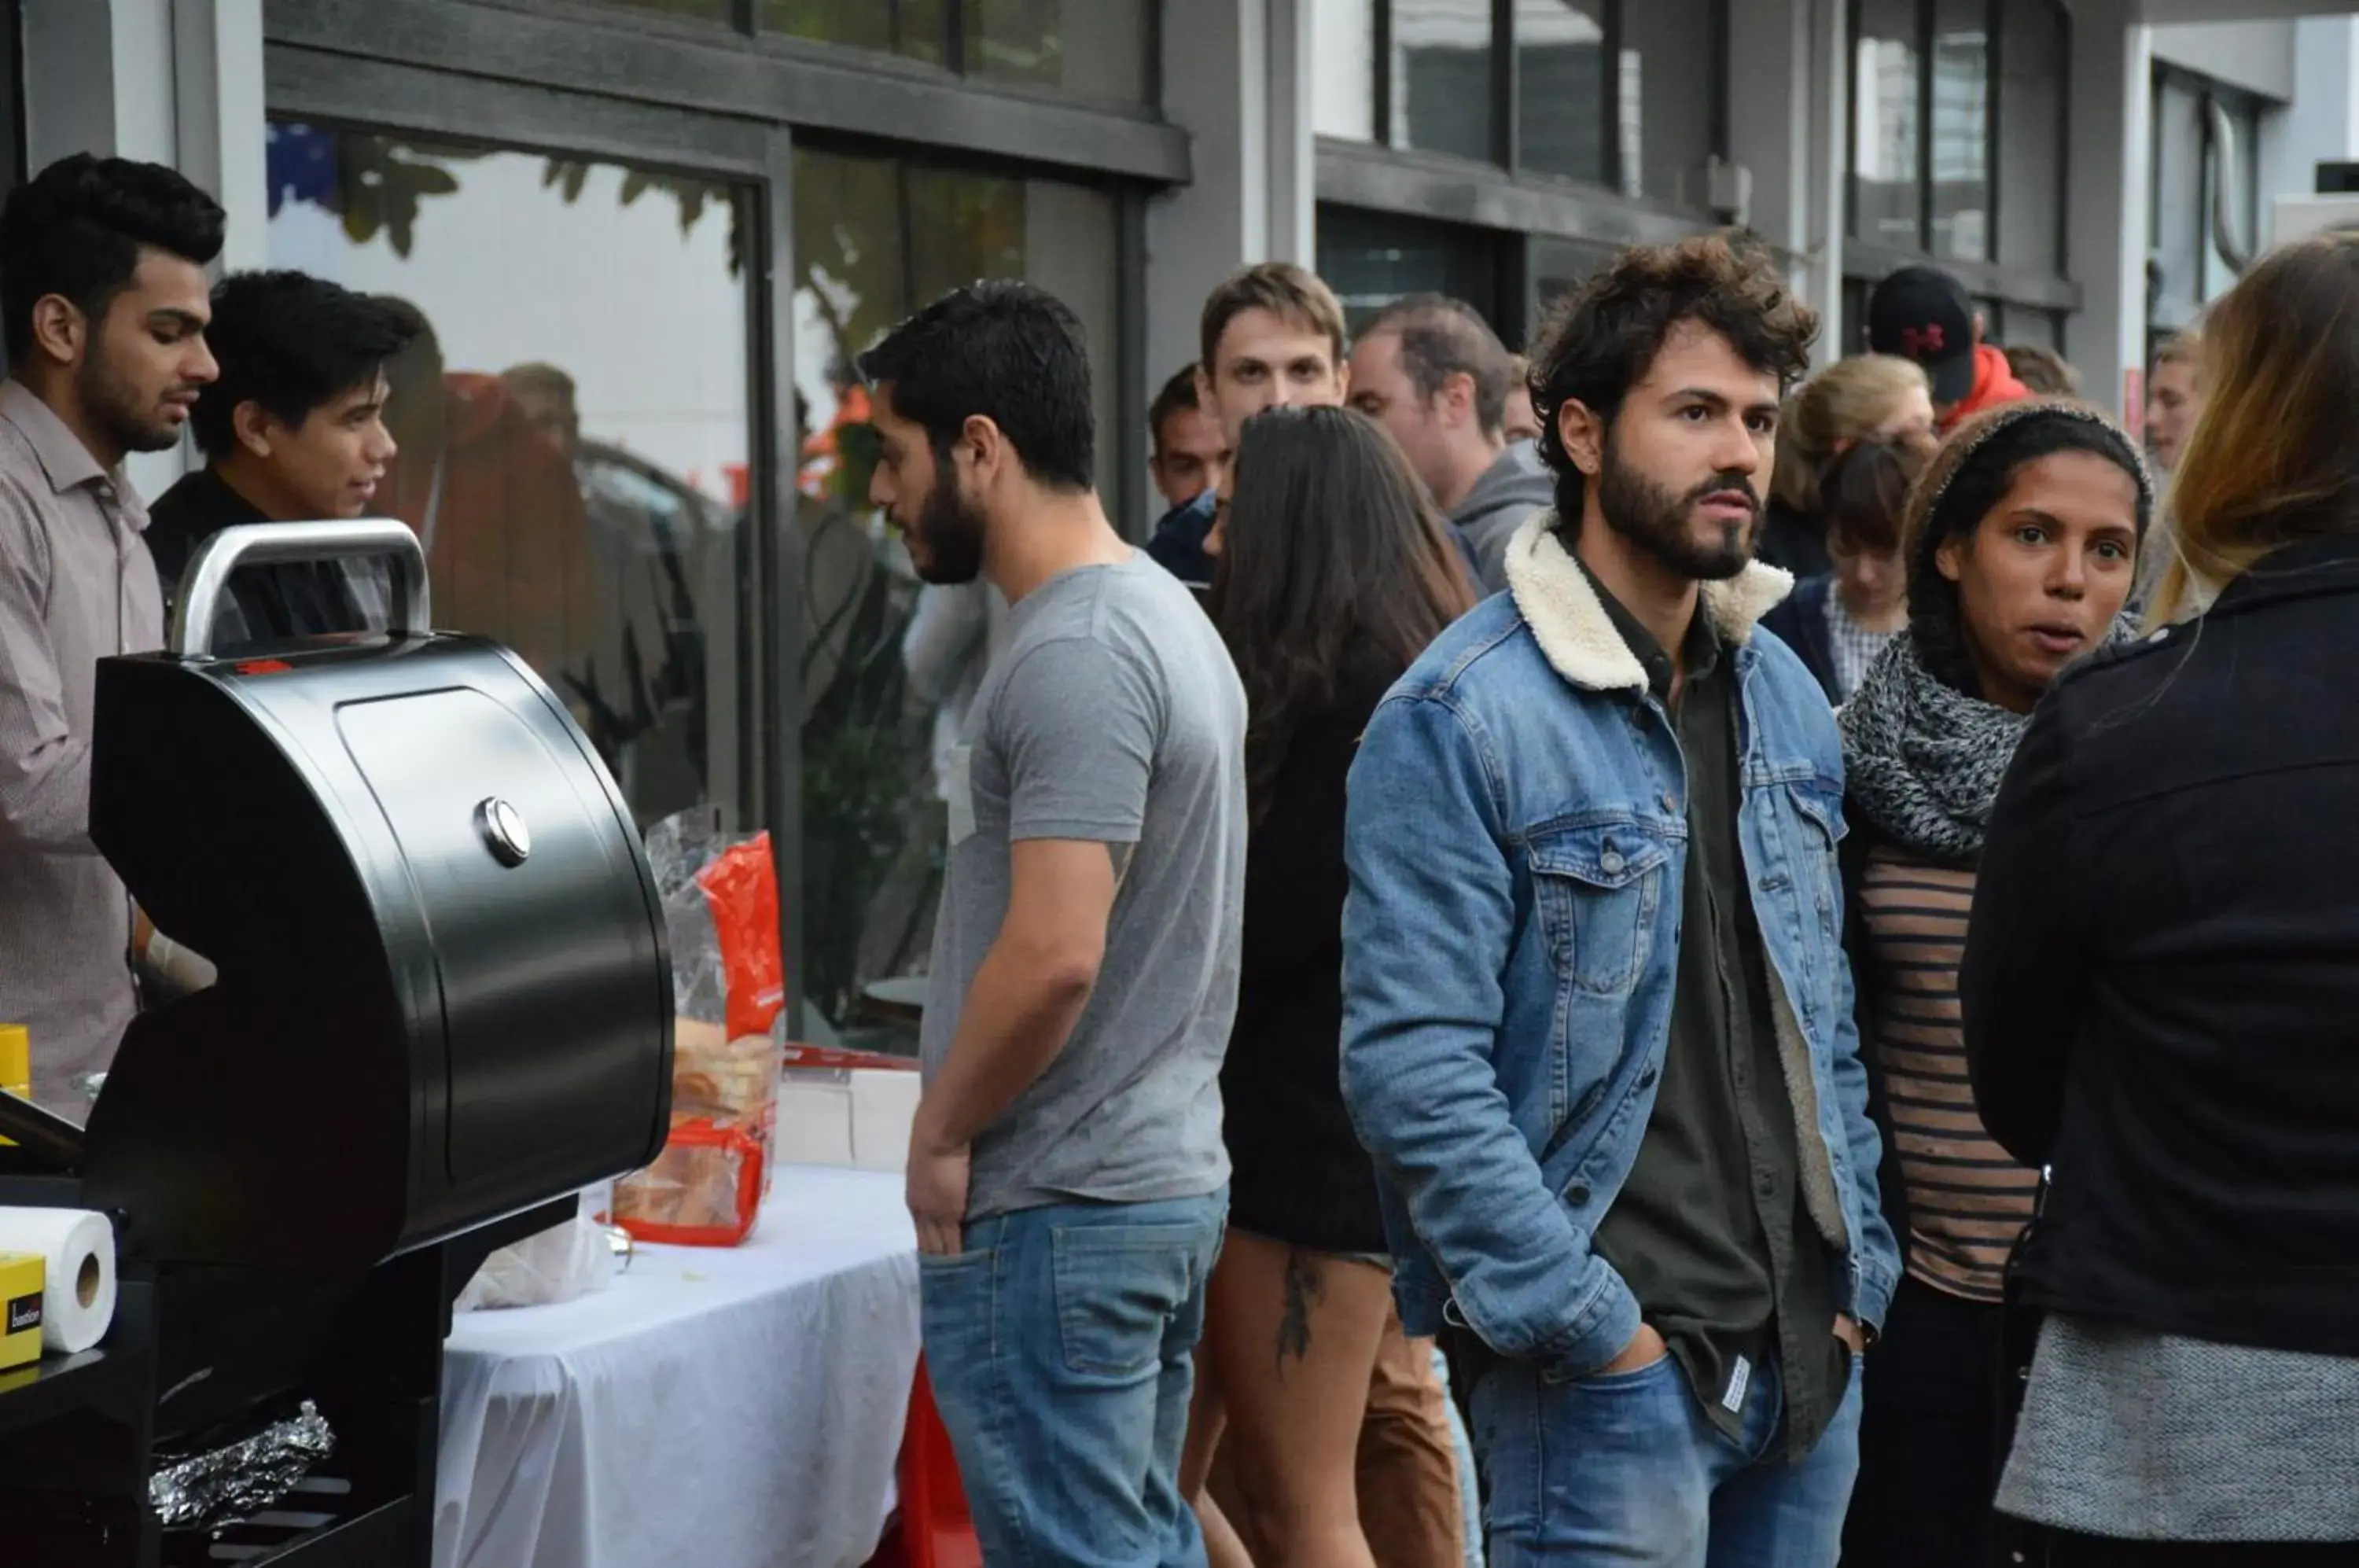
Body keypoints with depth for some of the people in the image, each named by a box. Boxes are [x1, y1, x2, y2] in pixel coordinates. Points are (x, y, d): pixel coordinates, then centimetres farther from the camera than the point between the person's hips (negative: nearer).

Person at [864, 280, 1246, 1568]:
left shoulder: (1075, 654, -18)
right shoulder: (1160, 613, 13)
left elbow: (1053, 955, -25)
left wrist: (942, 1135, -11)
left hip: (1053, 1213, -10)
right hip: (1165, 1174, 10)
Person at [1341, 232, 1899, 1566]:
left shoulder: (1786, 695, 11)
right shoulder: (1462, 717, -12)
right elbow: (1415, 1067, -17)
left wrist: (1859, 1270, 10)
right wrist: (1590, 1329, -17)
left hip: (1811, 1357, 7)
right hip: (1610, 1368, -7)